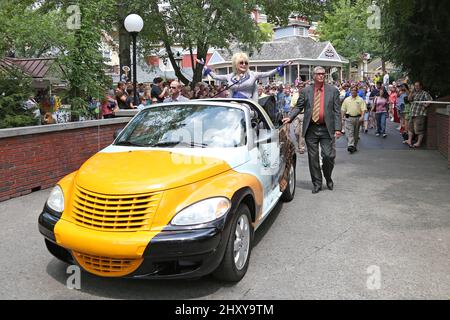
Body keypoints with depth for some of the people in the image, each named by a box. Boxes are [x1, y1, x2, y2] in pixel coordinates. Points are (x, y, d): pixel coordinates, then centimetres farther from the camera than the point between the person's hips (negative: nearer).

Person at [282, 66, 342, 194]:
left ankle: (328, 178, 26)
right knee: (313, 157, 5)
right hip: (311, 129, 1)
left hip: (327, 129, -1)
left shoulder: (333, 91, 6)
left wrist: (337, 128, -5)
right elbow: (298, 107, 7)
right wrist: (290, 117, -11)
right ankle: (317, 183, 18)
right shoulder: (306, 91, 8)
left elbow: (337, 111, 3)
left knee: (329, 156, -3)